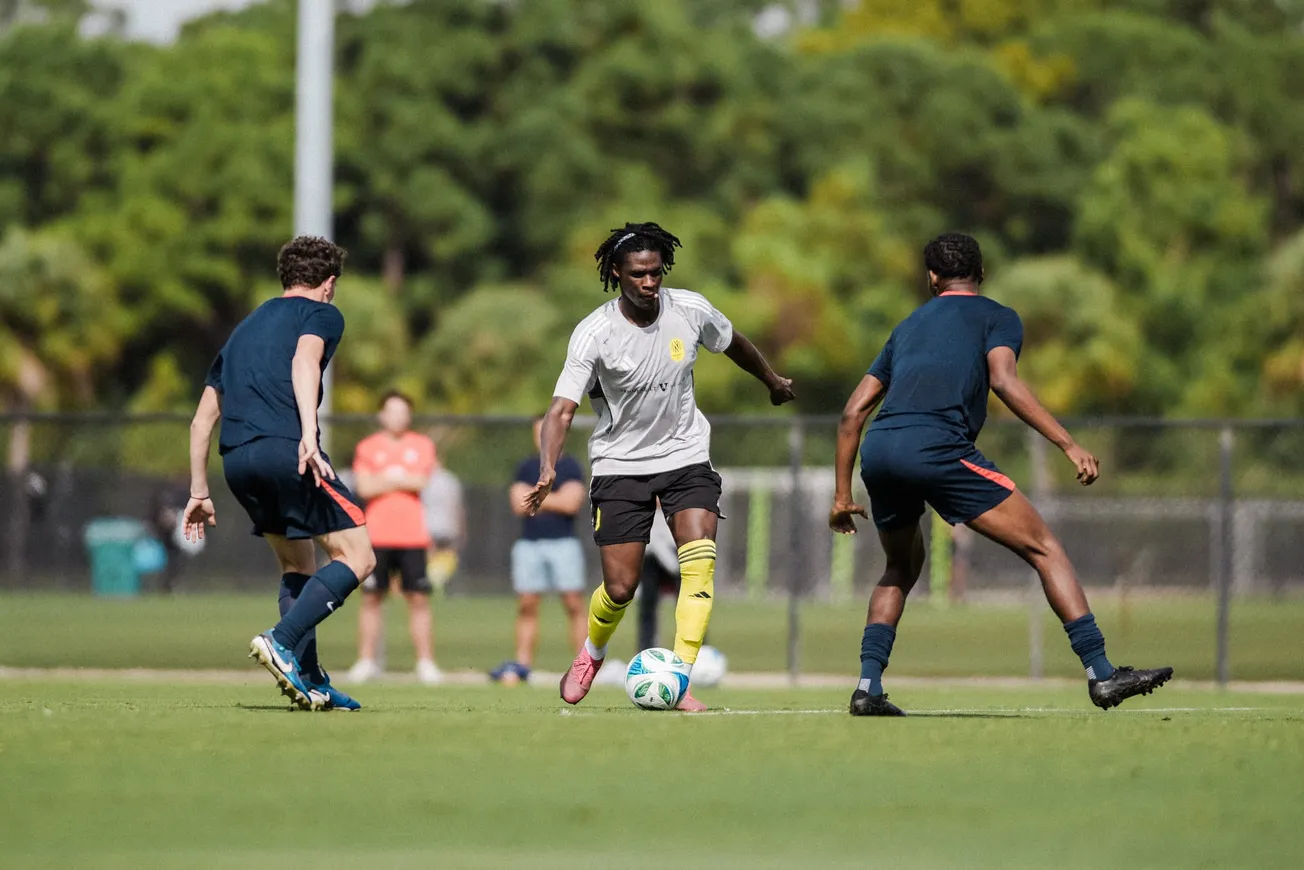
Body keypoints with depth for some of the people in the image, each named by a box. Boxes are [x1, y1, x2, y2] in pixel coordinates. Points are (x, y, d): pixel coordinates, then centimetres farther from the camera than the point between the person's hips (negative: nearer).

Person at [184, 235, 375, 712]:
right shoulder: (321, 314, 11)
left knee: (298, 564, 20)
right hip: (285, 449, -7)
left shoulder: (245, 328, 31)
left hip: (235, 459, 7)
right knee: (356, 557, -2)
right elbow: (304, 361, -12)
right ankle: (282, 641, -20)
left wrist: (199, 491, 32)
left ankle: (310, 682, 10)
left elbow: (202, 419, 29)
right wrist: (309, 436, -24)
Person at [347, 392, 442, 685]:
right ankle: (366, 661, 6)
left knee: (418, 599, -2)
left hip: (412, 536, 0)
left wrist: (385, 479, -4)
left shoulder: (422, 446, 9)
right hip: (377, 536, 0)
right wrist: (404, 480, -4)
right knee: (371, 598, 0)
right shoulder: (367, 447, 7)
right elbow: (364, 487, -6)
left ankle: (425, 662, 1)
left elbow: (421, 482, -6)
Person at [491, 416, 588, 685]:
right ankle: (522, 664, 4)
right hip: (529, 544, 3)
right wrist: (553, 500, -6)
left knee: (574, 604, -7)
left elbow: (571, 503, -10)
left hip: (563, 543, -3)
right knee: (526, 605, 1)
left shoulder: (570, 467, 3)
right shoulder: (526, 468, 13)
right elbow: (518, 505, 3)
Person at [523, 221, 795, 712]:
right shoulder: (593, 334, -18)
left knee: (699, 562, -19)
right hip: (620, 464, -2)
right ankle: (591, 653, 32)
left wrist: (772, 382, 31)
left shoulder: (690, 311, -8)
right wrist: (548, 470, -39)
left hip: (685, 455, 2)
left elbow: (733, 344, 14)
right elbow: (562, 408, -22)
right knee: (620, 588, -2)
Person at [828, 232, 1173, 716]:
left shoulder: (909, 326, 32)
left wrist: (842, 495, 31)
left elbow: (853, 412, 27)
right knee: (1043, 548, 1)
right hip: (936, 449, -6)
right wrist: (1069, 445, -10)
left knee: (902, 568, 29)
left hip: (877, 454, 6)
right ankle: (1100, 674, -8)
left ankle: (868, 687, 14)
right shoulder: (997, 318, 16)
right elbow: (1003, 381, -5)